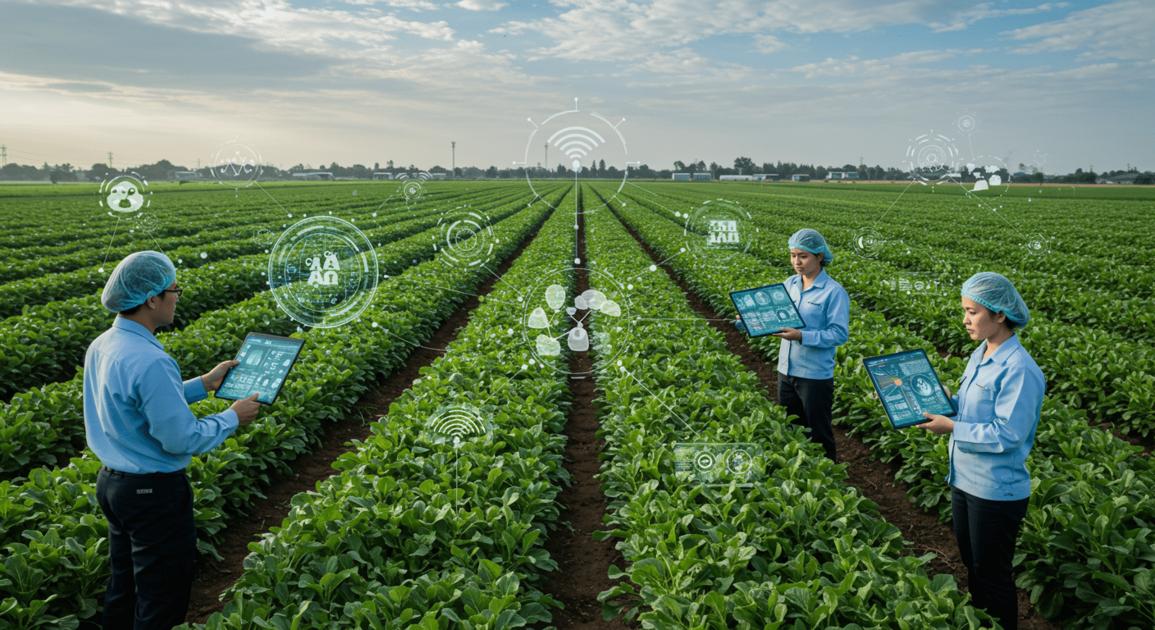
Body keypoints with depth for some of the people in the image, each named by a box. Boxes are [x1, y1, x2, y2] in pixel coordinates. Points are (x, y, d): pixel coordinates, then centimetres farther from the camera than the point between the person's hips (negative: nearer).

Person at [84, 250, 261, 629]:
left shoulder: (101, 346, 0)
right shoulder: (150, 362, -29)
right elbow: (182, 440, -24)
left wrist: (204, 385, 12)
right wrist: (233, 417, -10)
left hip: (110, 483, 9)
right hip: (153, 493, -9)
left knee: (124, 585, 24)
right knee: (162, 598, 8)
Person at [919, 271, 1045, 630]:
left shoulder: (1018, 369, -24)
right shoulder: (980, 353, 3)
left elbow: (1007, 436, -25)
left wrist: (952, 428, -23)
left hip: (996, 492, -9)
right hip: (964, 479, 9)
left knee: (993, 575, 9)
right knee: (971, 564, 24)